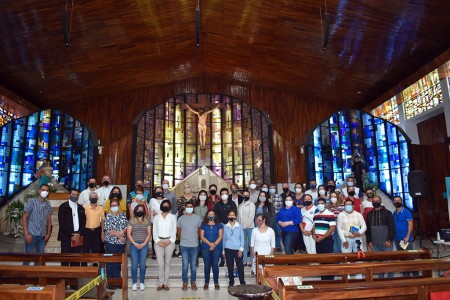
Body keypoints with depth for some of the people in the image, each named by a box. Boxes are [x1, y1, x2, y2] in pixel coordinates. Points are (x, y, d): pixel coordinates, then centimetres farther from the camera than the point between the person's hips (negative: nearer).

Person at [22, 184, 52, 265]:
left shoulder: (48, 204, 7)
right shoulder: (32, 202, -4)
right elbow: (24, 217, -5)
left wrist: (48, 233, 5)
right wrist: (26, 233, -11)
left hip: (43, 236, 4)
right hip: (32, 235, -4)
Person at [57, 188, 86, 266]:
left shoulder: (81, 208, 14)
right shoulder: (63, 207, 0)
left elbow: (83, 223, 11)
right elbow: (62, 222, -7)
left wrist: (79, 233, -6)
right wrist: (71, 234, -12)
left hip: (78, 238, 4)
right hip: (66, 237, -4)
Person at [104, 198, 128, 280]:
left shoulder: (123, 215, 8)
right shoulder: (108, 216, -1)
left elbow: (127, 227, 2)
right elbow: (108, 229, -10)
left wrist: (121, 232, -17)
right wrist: (119, 236, -14)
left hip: (121, 242, 3)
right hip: (110, 242, -3)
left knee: (119, 261, 10)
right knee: (110, 261, 0)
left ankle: (117, 278, 21)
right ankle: (110, 278, 12)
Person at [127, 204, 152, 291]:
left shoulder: (147, 221, 4)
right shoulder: (131, 221, 2)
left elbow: (149, 234, 3)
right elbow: (128, 234, 0)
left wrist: (144, 243, -8)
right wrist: (134, 243, -9)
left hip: (144, 245, 1)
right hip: (134, 244, 0)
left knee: (142, 264, 3)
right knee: (134, 264, 1)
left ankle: (142, 282, 14)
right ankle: (134, 283, 13)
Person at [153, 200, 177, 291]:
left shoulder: (173, 217, 6)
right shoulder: (156, 217, 9)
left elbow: (174, 230, 3)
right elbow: (154, 230, 5)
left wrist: (170, 241, -9)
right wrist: (158, 241, -7)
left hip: (169, 241, 0)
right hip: (159, 241, 0)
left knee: (167, 263, 5)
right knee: (160, 263, -2)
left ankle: (165, 282, 13)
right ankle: (160, 283, 9)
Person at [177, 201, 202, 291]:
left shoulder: (197, 218, 1)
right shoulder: (181, 218, 1)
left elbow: (200, 230, 8)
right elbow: (179, 231, 10)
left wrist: (196, 239, 7)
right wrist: (182, 239, 11)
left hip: (194, 245, 0)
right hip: (184, 245, 0)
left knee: (193, 265, 7)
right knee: (185, 265, 4)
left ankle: (193, 282, 18)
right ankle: (185, 282, 16)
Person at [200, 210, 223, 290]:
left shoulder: (219, 225, 4)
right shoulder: (203, 225, 4)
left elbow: (220, 236, -1)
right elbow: (202, 236, -2)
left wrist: (214, 244, -14)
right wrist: (210, 244, -13)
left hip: (217, 248, 0)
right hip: (205, 248, 0)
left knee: (215, 265, 2)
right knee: (207, 265, 4)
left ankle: (216, 283, 13)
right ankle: (206, 283, 16)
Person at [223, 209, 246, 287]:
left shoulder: (239, 226, 1)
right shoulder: (225, 227, 5)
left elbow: (242, 238, 2)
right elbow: (224, 238, 10)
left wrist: (241, 249, -6)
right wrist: (223, 251, 11)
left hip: (237, 249, -1)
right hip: (228, 249, 1)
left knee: (240, 266, -1)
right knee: (230, 267, 7)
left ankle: (242, 282, 12)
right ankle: (231, 282, 20)